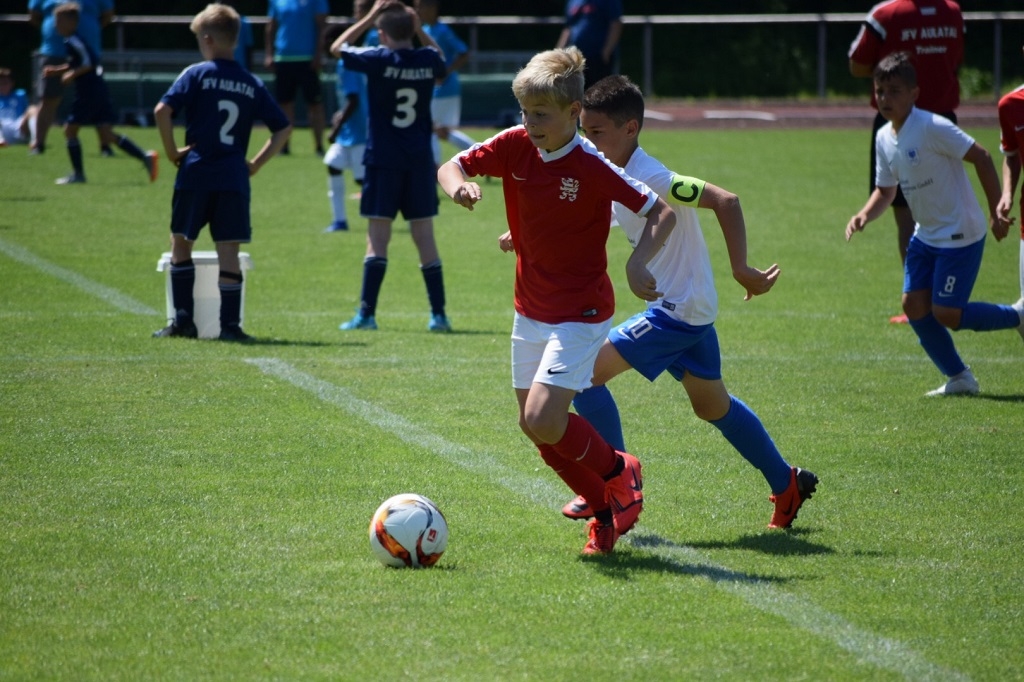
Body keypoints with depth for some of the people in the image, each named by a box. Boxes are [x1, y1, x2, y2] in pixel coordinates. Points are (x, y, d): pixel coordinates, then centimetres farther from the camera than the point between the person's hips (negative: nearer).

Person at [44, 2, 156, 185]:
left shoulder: (72, 41, -12)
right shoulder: (73, 41, 19)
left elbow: (89, 63, -20)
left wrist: (72, 74, -16)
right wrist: (56, 70, 23)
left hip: (89, 93, -9)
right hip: (99, 92, 9)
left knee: (70, 129, 2)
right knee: (107, 135, 4)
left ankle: (78, 173, 5)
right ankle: (145, 157, -6)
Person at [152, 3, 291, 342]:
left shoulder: (196, 74, -3)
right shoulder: (253, 85, 8)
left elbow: (162, 111, -14)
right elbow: (283, 129, 8)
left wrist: (172, 151, -4)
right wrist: (255, 163, 10)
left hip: (195, 174, -2)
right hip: (234, 180, 2)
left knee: (181, 243, 12)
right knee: (228, 250, 4)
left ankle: (183, 319, 9)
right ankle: (230, 324, 0)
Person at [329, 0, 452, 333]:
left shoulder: (377, 60, -10)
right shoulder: (428, 60, 0)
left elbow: (337, 48, 7)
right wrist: (419, 29, 16)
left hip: (383, 159, -3)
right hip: (420, 161, 3)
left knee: (378, 237, -2)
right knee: (425, 236, 7)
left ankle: (366, 313, -5)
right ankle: (438, 314, 6)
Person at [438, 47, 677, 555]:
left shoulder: (593, 168, -20)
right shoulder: (515, 146, -6)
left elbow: (661, 212, -15)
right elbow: (451, 167, 1)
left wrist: (637, 264, -32)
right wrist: (460, 187, -23)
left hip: (581, 313, -7)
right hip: (530, 311, 7)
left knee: (544, 420, -18)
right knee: (533, 427, 7)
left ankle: (617, 471, 9)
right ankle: (604, 509, 26)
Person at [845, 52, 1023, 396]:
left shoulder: (932, 128, -21)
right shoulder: (884, 139, 4)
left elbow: (981, 158, -19)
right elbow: (885, 190, 14)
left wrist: (996, 212, -18)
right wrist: (864, 215, -6)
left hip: (961, 235, -8)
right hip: (926, 236, 8)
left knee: (946, 313, -8)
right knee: (914, 304, 0)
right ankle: (959, 378, 13)